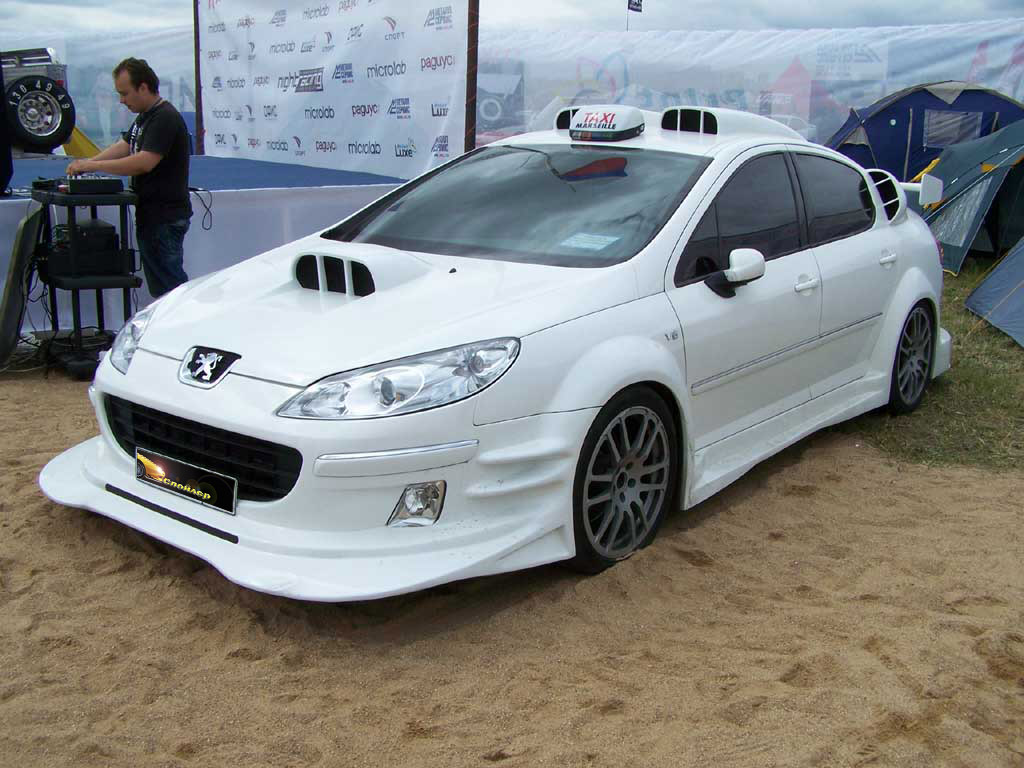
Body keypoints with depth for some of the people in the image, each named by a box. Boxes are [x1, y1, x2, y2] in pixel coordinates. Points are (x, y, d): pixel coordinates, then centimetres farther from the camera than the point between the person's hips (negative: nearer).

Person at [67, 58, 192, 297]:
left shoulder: (165, 118, -16)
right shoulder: (144, 117, 17)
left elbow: (145, 162, -24)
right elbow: (124, 145, 21)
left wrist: (94, 165, -19)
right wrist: (87, 163, 6)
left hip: (166, 217, -10)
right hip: (150, 215, 10)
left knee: (169, 285, -9)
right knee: (159, 289, 13)